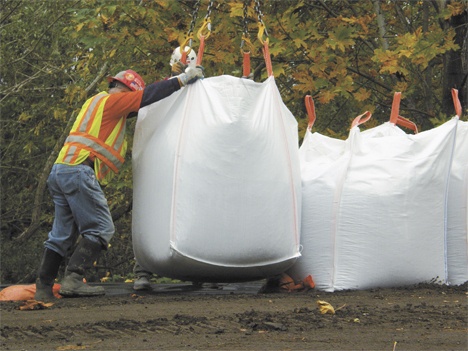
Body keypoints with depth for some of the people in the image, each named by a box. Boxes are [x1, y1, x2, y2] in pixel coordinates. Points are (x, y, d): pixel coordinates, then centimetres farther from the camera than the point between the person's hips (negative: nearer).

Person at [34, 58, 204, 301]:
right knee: (100, 229, -8)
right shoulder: (112, 101, -1)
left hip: (60, 171, 10)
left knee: (62, 234, 11)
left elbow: (143, 99, 32)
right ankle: (73, 280, -19)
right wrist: (182, 79, 2)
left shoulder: (98, 102, 27)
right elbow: (148, 96, -5)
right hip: (80, 171, -10)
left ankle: (43, 288, 7)